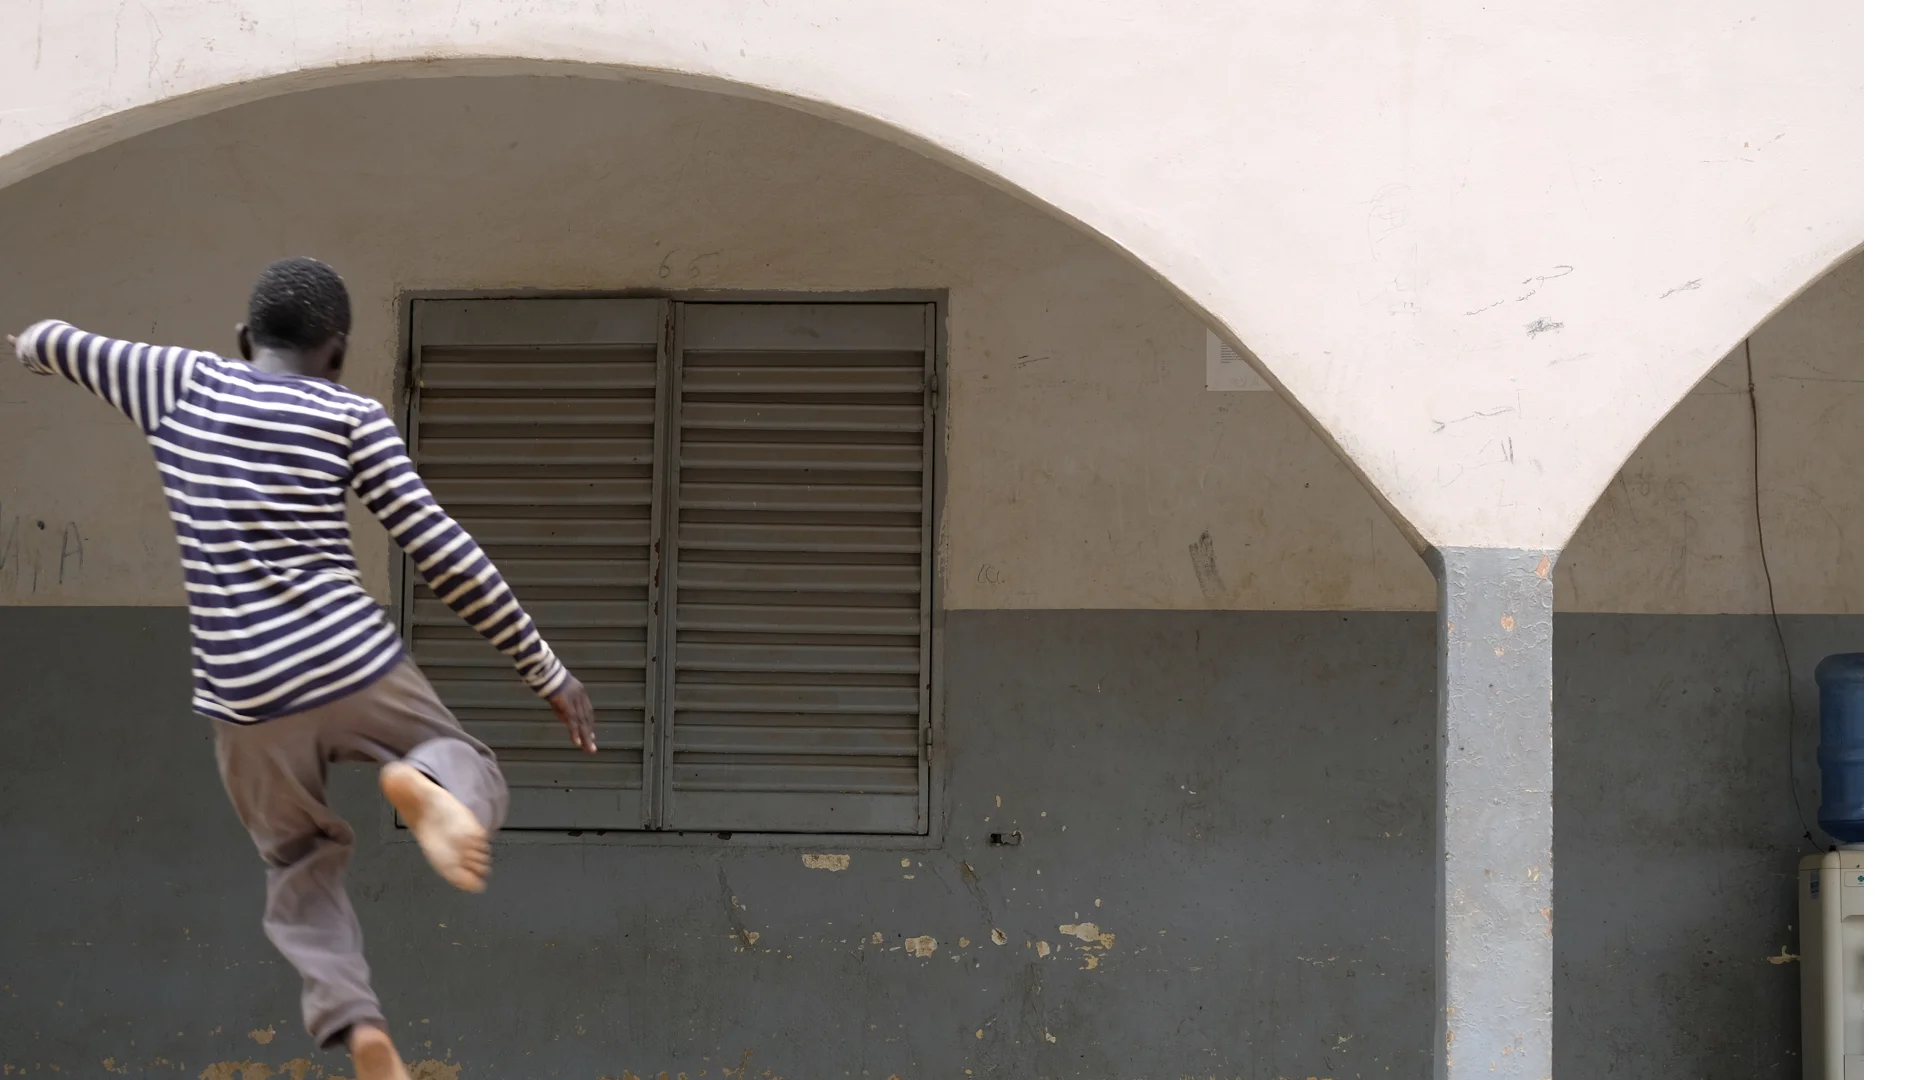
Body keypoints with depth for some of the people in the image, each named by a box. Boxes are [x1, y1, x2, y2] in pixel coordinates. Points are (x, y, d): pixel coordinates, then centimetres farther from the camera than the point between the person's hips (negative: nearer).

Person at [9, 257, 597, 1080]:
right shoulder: (354, 418, 4)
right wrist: (545, 670, 5)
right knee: (473, 774, 20)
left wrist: (29, 345, 53)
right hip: (357, 667, -2)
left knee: (301, 871, 22)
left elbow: (58, 345, 28)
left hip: (244, 700, 2)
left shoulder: (180, 382, 11)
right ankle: (423, 783, -18)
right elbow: (442, 554, -1)